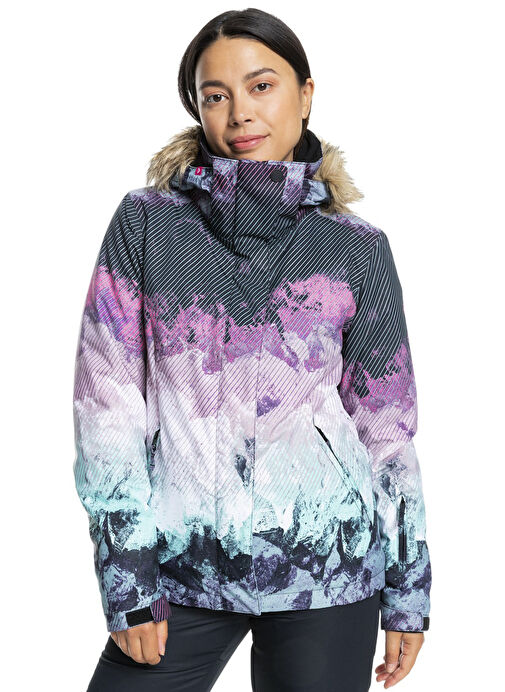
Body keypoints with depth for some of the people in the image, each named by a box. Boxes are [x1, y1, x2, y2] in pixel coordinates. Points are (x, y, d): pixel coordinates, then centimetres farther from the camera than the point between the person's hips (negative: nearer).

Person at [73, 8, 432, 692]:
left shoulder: (357, 249, 2)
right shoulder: (146, 223, 1)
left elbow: (386, 427, 5)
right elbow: (106, 402, -3)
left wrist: (409, 593, 6)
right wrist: (128, 581, -6)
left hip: (327, 563, 0)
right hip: (185, 566, 0)